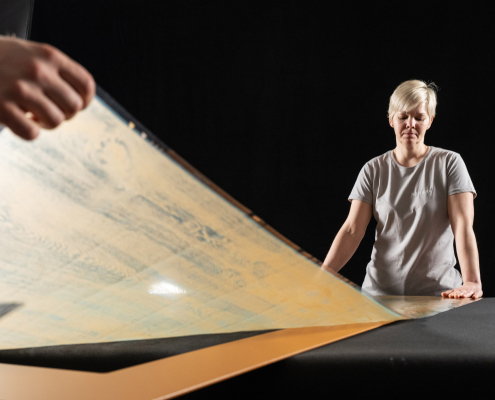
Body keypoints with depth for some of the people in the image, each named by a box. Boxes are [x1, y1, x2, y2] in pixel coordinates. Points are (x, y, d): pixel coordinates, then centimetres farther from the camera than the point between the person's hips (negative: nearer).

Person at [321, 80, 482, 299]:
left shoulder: (449, 163, 3)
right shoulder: (374, 170, 7)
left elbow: (463, 227, -7)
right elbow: (352, 230, 0)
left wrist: (472, 282, -22)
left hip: (438, 291, -1)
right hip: (381, 290, 2)